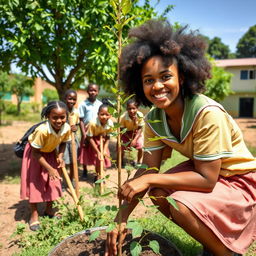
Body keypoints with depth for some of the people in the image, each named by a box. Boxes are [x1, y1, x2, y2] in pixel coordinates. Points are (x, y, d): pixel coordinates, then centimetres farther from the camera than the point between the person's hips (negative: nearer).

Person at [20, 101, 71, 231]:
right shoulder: (42, 130, -40)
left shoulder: (67, 128, -25)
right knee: (34, 182, -3)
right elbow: (35, 152, -29)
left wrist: (60, 156, -19)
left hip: (51, 153, 5)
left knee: (53, 181, 9)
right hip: (35, 153, -5)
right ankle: (34, 214, 12)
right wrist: (50, 168, -30)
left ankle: (49, 209, 28)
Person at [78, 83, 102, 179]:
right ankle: (85, 171, 31)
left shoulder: (100, 104, 2)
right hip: (87, 132, -1)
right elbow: (81, 121, -6)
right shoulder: (83, 104, -6)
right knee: (85, 153, 10)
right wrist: (84, 135, -11)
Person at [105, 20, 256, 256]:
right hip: (201, 171, 6)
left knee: (181, 203, -27)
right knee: (158, 193, -14)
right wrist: (121, 218, -17)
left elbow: (207, 179, -27)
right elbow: (148, 170, -10)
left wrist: (150, 179, -29)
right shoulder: (153, 120, -10)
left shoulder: (207, 113, -31)